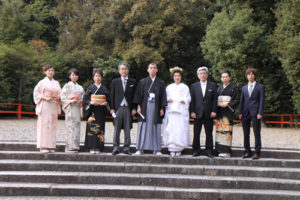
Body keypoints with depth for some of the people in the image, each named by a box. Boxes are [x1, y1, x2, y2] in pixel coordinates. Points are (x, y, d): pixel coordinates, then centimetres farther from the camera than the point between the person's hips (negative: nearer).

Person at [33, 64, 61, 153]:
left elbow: (60, 94, 18)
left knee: (52, 125, 1)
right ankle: (43, 147, -7)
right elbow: (36, 93, 0)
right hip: (44, 105, -4)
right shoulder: (42, 82, 3)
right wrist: (44, 98, -13)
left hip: (54, 106, 4)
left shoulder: (56, 83, 16)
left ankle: (51, 147, 4)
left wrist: (58, 98, -3)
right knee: (44, 124, -9)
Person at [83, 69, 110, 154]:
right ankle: (91, 148, -2)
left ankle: (98, 148, 3)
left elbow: (108, 99, 11)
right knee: (91, 129, -6)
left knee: (100, 129, -1)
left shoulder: (104, 89, 11)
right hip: (92, 111, -1)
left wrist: (105, 103, -10)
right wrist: (91, 102, -13)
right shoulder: (90, 88, 7)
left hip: (101, 111, 1)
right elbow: (85, 99, 3)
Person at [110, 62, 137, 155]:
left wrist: (134, 108, -1)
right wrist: (112, 108, -1)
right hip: (118, 108, 0)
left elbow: (135, 95, 7)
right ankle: (116, 147, 7)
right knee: (117, 129, 1)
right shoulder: (115, 82, 9)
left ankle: (126, 148, 8)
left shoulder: (133, 82, 9)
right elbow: (112, 95, 7)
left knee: (127, 129, 2)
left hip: (128, 108, 0)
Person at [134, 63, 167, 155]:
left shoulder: (160, 83, 11)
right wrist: (139, 106, -4)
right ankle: (140, 149, 0)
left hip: (156, 107, 1)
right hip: (145, 107, 0)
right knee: (143, 127, -4)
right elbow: (138, 94, 5)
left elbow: (163, 96, 8)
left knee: (156, 128, 0)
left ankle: (156, 149, 5)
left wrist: (162, 109, 0)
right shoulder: (142, 82, 9)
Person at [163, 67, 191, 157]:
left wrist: (183, 101, -14)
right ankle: (172, 149, -6)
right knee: (171, 129, -8)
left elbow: (188, 98, 6)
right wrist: (168, 99, -8)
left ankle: (179, 149, -5)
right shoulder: (169, 87, 19)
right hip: (171, 110, 1)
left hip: (181, 111, -1)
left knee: (181, 129, -9)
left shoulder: (185, 87, 13)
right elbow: (165, 97, 14)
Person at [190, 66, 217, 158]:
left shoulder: (213, 85, 8)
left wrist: (214, 111, -6)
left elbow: (215, 99, 3)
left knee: (209, 133, 2)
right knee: (196, 133, 1)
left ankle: (209, 150, 9)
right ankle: (196, 150, 9)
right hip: (198, 113, 1)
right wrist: (192, 111, -3)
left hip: (209, 113, 0)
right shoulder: (194, 86, 10)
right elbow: (192, 100, 6)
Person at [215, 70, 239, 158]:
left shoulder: (233, 88, 2)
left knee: (227, 130, -10)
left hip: (228, 111, -5)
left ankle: (226, 151, -9)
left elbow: (237, 100, -2)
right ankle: (220, 150, 5)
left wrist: (228, 104, -13)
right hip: (219, 112, 5)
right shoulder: (219, 89, 17)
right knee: (219, 129, 1)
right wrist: (218, 104, -3)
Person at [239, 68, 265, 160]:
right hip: (245, 113, 4)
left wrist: (260, 113, -11)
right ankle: (247, 151, 14)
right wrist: (240, 112, 4)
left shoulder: (260, 87, 4)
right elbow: (242, 100, 14)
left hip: (255, 113, -4)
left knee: (257, 134, -1)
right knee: (246, 134, 6)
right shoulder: (244, 87, 16)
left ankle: (257, 153, 4)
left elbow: (262, 100, -2)